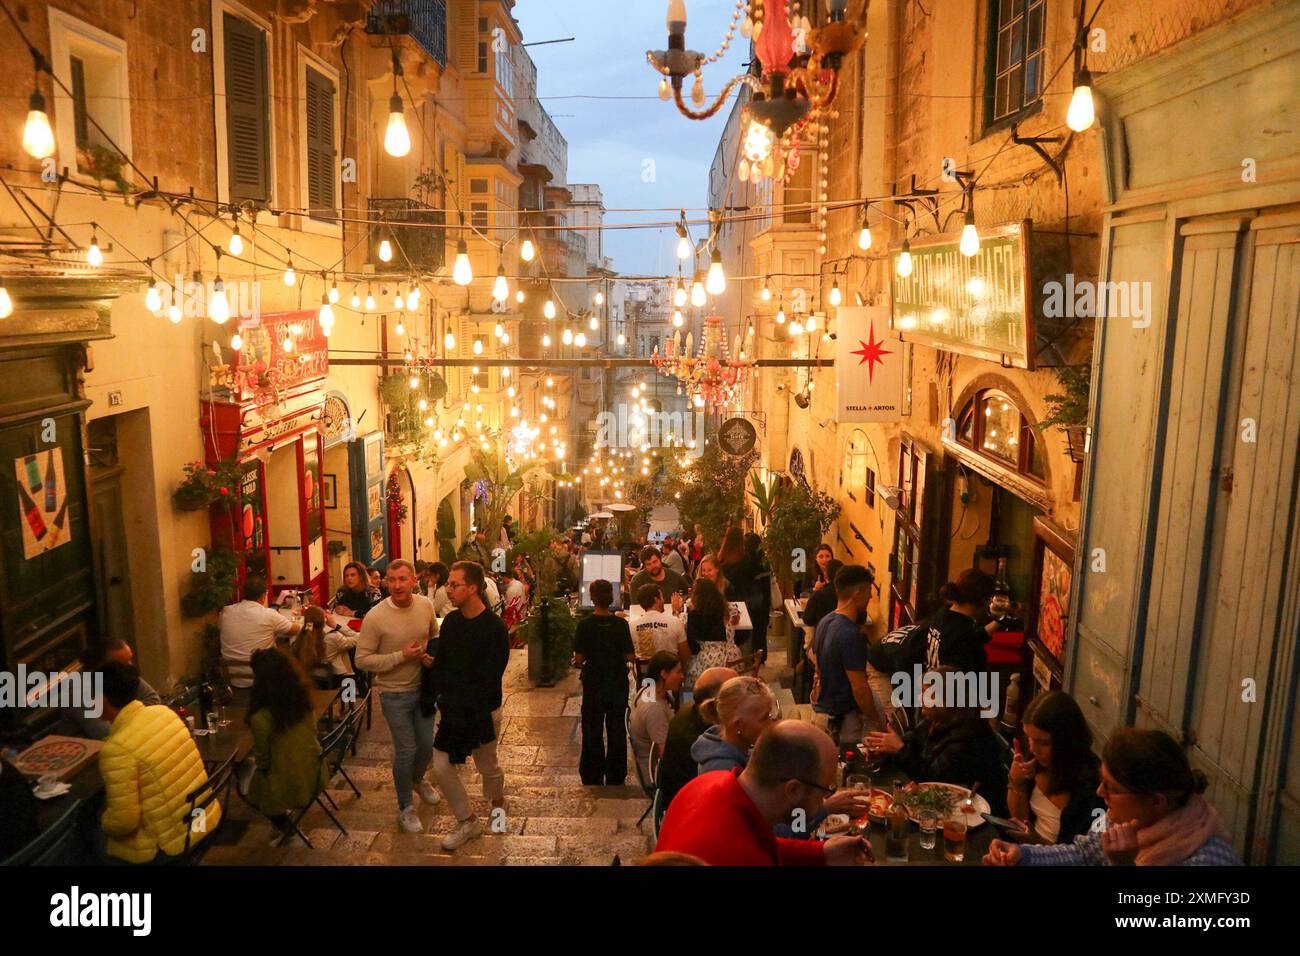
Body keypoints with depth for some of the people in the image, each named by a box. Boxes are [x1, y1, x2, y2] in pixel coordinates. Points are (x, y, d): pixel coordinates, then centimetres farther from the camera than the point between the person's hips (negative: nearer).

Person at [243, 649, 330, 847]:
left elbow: (263, 762, -16)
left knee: (244, 783, 23)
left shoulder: (261, 717, -27)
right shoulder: (301, 698, -9)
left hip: (288, 786, -6)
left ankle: (285, 828, 24)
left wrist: (256, 762, 8)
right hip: (314, 775, 6)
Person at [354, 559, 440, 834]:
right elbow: (362, 660, -17)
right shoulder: (375, 618, -21)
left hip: (423, 688, 4)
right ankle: (405, 807, 26)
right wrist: (401, 657, -25)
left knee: (427, 745, 17)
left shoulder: (426, 605, -7)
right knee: (406, 750, 4)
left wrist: (431, 654, -9)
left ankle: (417, 780, 50)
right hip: (395, 694, -4)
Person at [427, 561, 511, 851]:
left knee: (487, 766, 14)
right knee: (441, 768, 4)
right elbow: (439, 665, 6)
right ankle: (468, 822, 23)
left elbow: (488, 682, -20)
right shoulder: (451, 620, -1)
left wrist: (457, 702, -19)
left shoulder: (494, 628, -20)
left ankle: (498, 802, 46)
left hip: (482, 711, -5)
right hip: (451, 708, 5)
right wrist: (442, 696, -9)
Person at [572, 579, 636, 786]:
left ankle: (593, 779, 17)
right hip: (618, 684, 1)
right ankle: (616, 778, 18)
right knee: (617, 732, 12)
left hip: (593, 685, -1)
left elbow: (579, 658, -13)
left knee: (592, 733, 11)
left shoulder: (585, 624, -13)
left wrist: (579, 660, 9)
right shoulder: (621, 624, -10)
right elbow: (630, 656, -9)